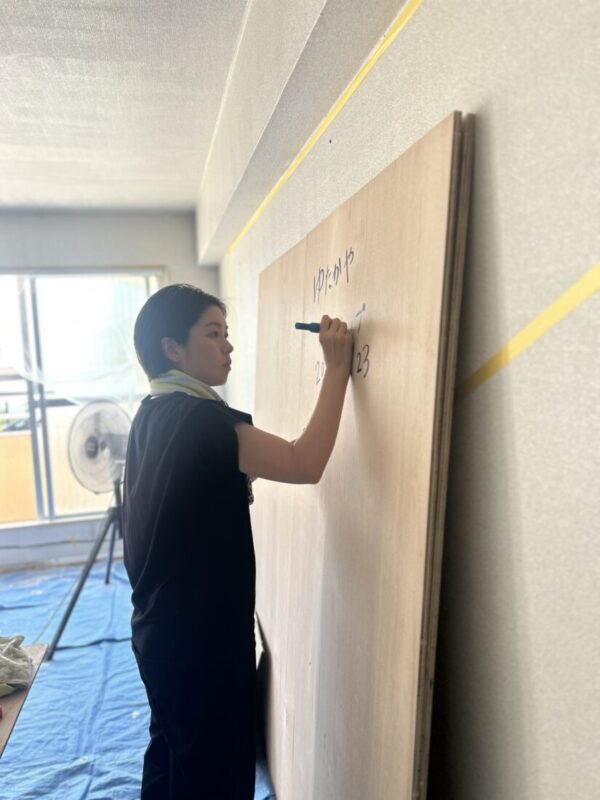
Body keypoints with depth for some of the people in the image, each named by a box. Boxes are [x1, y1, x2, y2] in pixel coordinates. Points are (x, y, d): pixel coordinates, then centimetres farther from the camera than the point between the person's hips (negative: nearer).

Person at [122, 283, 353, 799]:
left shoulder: (154, 414, 4)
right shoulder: (201, 419, -25)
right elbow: (306, 465, -26)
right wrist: (337, 368, -22)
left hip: (161, 627, 9)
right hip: (201, 636, -9)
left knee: (172, 750, 27)